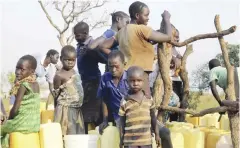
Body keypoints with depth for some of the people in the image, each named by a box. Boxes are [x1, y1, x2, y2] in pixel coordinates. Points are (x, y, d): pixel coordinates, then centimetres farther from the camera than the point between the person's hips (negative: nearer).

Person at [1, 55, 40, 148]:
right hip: (35, 124, 7)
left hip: (23, 124, -7)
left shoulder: (23, 85, -17)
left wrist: (9, 119, 1)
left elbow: (15, 109, -18)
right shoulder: (36, 84, 4)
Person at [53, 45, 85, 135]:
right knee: (67, 135, -7)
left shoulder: (74, 73, 9)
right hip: (65, 109, -7)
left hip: (76, 109, 7)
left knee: (78, 134, 10)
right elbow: (56, 95, -8)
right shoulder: (59, 75, -12)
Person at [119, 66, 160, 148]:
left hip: (146, 139, 2)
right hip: (130, 141, -2)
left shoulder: (149, 99, 2)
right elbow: (122, 122, 1)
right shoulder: (125, 102, -5)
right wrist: (121, 140, 3)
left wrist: (157, 134, 11)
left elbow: (153, 118, 10)